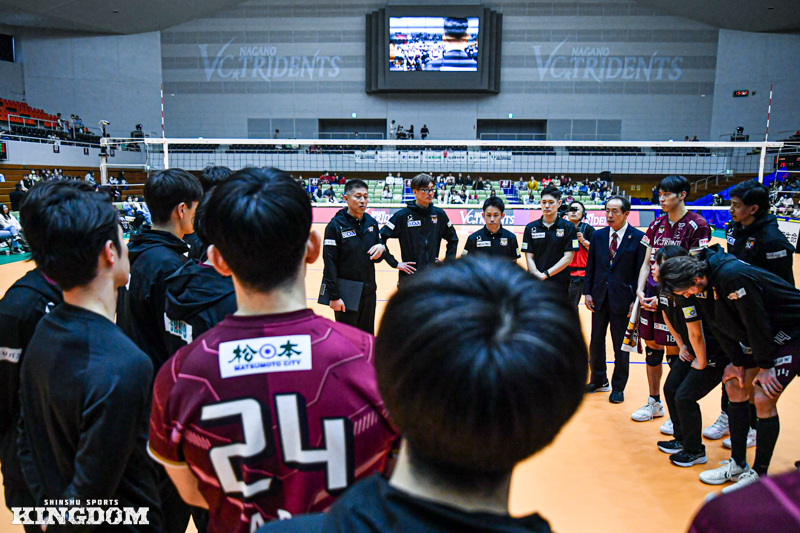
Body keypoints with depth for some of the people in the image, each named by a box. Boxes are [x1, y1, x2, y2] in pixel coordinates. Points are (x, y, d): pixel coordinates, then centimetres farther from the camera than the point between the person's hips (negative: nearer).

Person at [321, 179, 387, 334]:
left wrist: (381, 248, -10)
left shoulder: (371, 223, 6)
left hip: (369, 292, 5)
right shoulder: (336, 225, -10)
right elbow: (330, 263, -12)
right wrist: (334, 296, -15)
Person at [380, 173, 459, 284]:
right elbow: (381, 237, -9)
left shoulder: (439, 214, 3)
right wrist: (395, 263, -9)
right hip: (409, 276, -3)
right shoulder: (402, 215, -8)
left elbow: (453, 239, 17)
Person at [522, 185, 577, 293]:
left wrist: (546, 274, -9)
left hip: (559, 284, -1)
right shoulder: (530, 228, 8)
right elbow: (529, 257, 4)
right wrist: (537, 275, -13)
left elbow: (568, 257, -2)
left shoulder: (568, 227, 4)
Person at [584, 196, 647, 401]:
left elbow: (640, 271, -7)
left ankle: (618, 387, 23)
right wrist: (588, 292, 1)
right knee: (596, 342, 13)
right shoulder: (598, 236, 5)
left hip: (623, 298, -4)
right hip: (599, 297, 4)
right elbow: (590, 266, 8)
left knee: (621, 346, 7)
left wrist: (636, 300, -11)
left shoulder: (638, 238, -7)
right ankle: (599, 380, 32)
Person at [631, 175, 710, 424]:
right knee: (651, 349, 13)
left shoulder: (697, 225, -8)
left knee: (676, 354, 1)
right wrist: (640, 290, -1)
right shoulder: (656, 224, 11)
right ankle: (654, 403, 29)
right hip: (650, 297, 6)